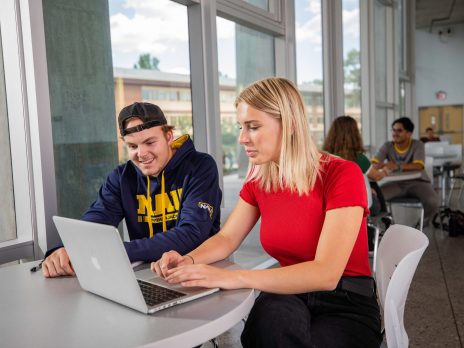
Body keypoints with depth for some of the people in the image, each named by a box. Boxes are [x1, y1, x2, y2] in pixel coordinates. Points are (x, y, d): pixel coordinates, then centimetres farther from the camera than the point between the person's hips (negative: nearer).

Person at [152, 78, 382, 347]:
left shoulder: (341, 174, -19)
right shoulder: (259, 181, 0)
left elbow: (326, 273, -28)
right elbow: (226, 239, 8)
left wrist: (234, 277, -35)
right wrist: (188, 261, -14)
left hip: (347, 304, -2)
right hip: (290, 298, 3)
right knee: (272, 314, -32)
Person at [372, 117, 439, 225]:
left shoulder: (417, 145, -9)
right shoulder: (387, 146, -3)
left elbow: (419, 166, -26)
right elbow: (373, 164, -14)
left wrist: (397, 166, -41)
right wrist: (382, 166, -38)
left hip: (417, 182, -1)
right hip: (396, 183, 2)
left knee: (433, 203, -29)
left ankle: (422, 224, 7)